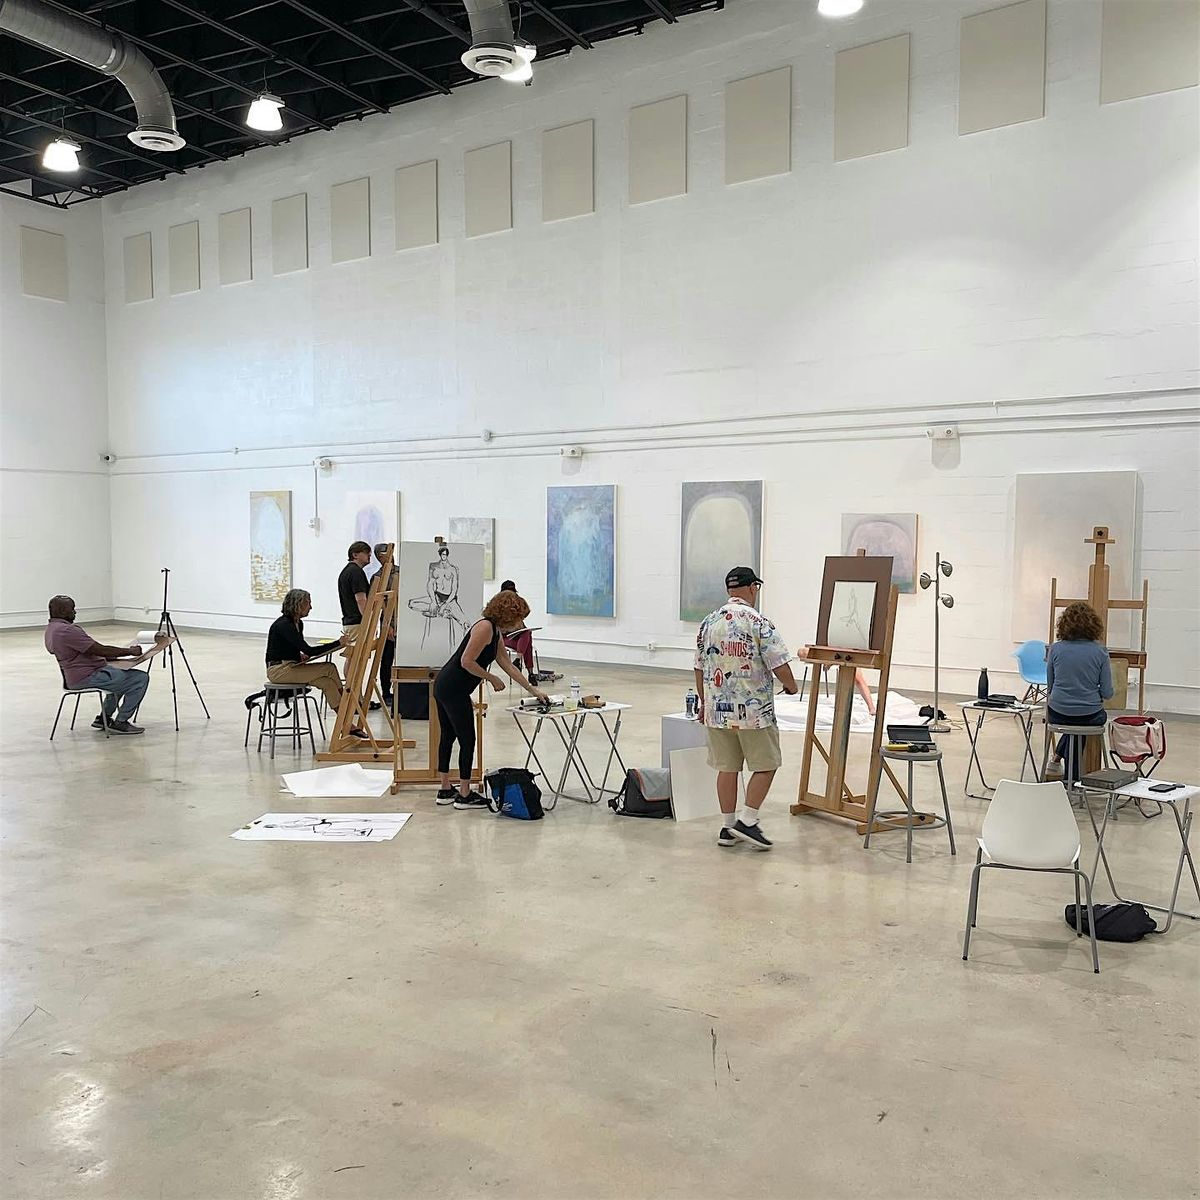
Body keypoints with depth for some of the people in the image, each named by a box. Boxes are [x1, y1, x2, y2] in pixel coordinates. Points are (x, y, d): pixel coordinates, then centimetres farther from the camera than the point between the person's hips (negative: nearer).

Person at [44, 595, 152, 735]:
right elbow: (101, 650, -22)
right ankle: (120, 722, -4)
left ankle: (104, 718, 27)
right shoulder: (67, 630, -23)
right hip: (87, 677, -11)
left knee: (123, 675, 31)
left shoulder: (51, 629, 12)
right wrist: (130, 651, -9)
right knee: (141, 678, -13)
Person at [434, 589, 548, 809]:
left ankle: (446, 790, 26)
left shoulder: (497, 634, 14)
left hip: (443, 686, 10)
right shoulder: (485, 627, -16)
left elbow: (508, 666, 20)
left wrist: (533, 690, 22)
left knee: (448, 736, 16)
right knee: (467, 740, 1)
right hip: (454, 690, -10)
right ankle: (465, 795, 11)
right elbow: (467, 662, -20)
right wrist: (492, 679, -8)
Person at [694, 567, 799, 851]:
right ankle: (747, 821, 2)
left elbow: (700, 668, 11)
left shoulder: (708, 623, 6)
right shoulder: (758, 622, -11)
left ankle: (727, 827, 16)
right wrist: (791, 687, 7)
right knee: (766, 765, 8)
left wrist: (704, 703, 22)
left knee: (727, 768, 12)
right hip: (754, 710, -5)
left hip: (718, 709, 6)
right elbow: (778, 665, -13)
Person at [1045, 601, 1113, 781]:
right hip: (1091, 716, -1)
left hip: (1058, 714, 1)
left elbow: (1050, 686, 5)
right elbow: (1107, 693, -6)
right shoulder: (1100, 652, -9)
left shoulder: (1056, 649, -5)